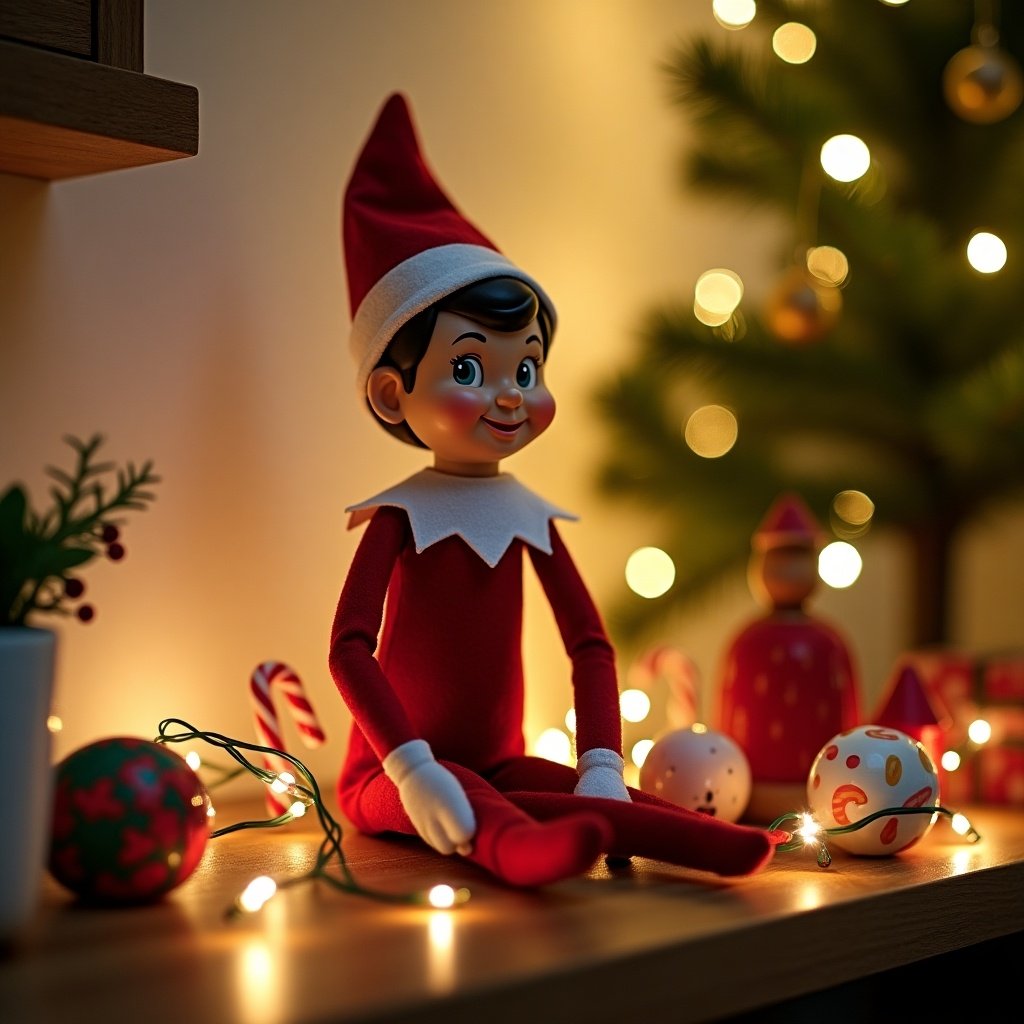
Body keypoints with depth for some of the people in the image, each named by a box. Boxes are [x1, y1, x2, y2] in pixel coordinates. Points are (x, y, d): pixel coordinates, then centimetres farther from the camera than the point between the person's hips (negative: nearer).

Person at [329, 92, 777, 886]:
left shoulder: (530, 517, 7)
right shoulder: (401, 515, -7)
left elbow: (590, 643, 8)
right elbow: (349, 645, -17)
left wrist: (603, 767, -7)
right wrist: (413, 770, -28)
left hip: (496, 765, 5)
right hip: (391, 771, -4)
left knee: (590, 798, -24)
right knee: (472, 804, -36)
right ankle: (514, 846, -64)